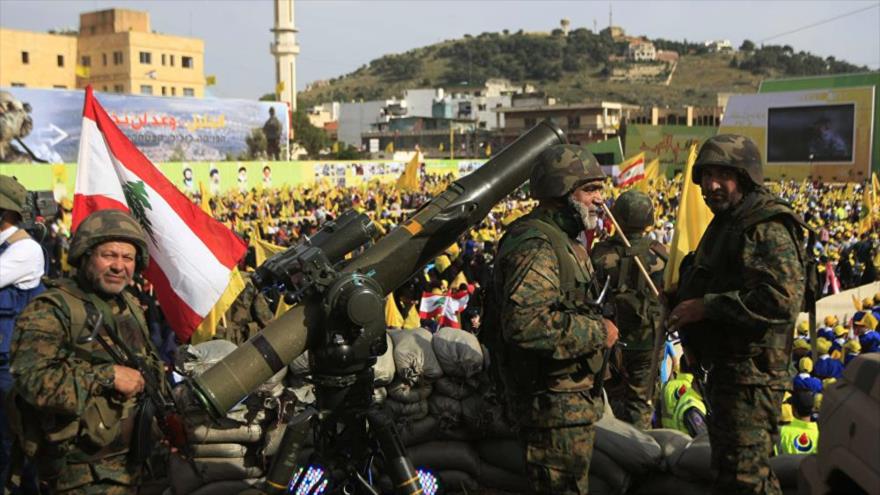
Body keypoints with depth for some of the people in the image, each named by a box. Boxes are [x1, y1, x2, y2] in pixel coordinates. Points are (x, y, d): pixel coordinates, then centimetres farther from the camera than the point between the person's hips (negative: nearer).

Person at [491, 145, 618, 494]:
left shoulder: (560, 240, 16)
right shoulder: (535, 245, -21)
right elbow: (524, 321, -35)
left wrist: (596, 324, 14)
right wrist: (596, 332, -24)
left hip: (570, 400, 11)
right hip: (555, 404, -11)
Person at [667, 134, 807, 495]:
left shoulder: (768, 228, -18)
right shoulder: (727, 222, 15)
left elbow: (783, 299, -30)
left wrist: (707, 306, -26)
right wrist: (683, 301, 10)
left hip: (751, 373, -11)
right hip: (726, 367, 11)